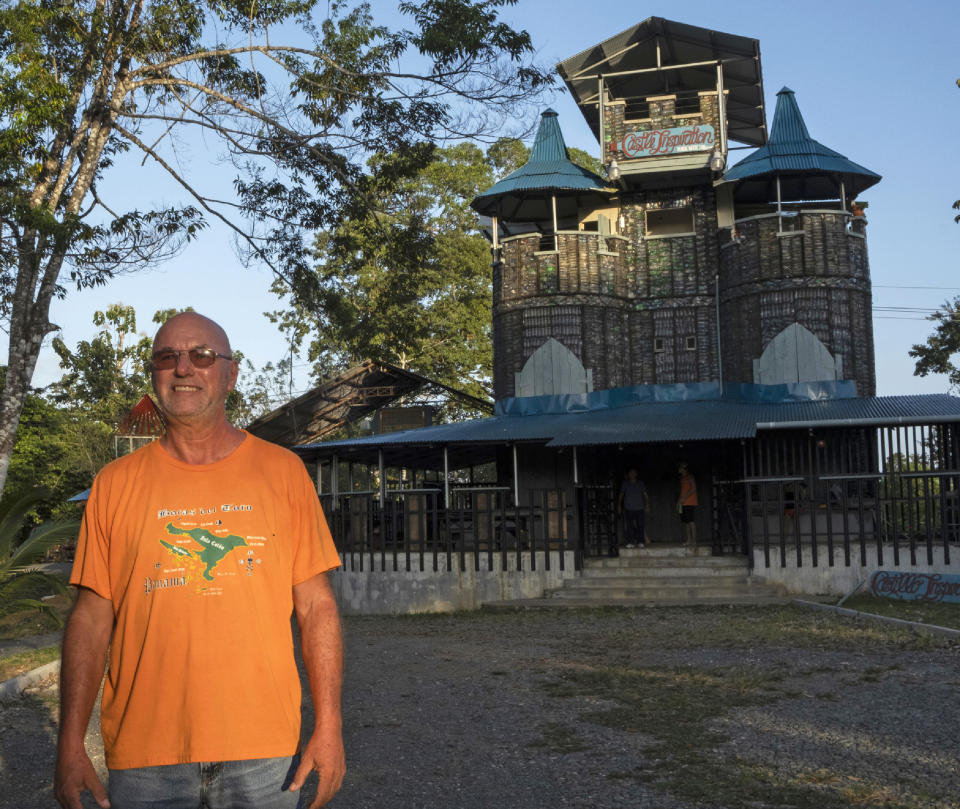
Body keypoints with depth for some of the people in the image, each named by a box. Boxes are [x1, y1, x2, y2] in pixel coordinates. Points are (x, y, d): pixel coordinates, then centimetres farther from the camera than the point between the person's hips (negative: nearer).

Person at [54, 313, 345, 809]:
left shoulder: (283, 471, 2)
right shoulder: (115, 484, 3)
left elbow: (316, 607, 1)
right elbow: (92, 618, 3)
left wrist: (328, 725, -4)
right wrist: (70, 743, -3)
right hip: (144, 754, 1)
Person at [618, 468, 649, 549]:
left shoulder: (640, 483, 6)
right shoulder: (625, 483, 4)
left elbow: (645, 493, 12)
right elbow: (621, 494, 10)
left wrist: (647, 503, 6)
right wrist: (620, 505, 9)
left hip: (639, 508, 1)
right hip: (628, 508, 0)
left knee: (640, 525, 0)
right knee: (629, 526, -3)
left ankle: (641, 542, 10)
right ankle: (631, 542, 2)